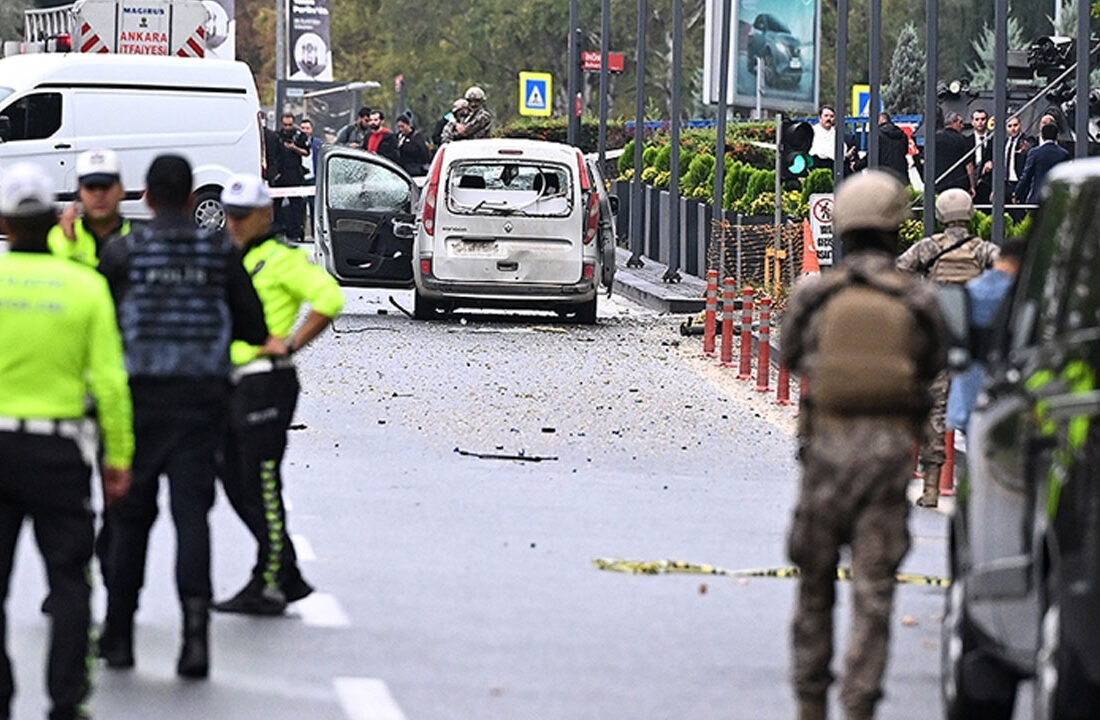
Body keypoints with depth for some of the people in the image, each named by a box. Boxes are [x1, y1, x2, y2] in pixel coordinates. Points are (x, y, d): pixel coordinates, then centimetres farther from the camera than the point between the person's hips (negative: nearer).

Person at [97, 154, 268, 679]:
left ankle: (119, 635, 15)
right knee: (192, 513, 0)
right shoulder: (219, 252, 2)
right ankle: (195, 629, -15)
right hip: (200, 399, 1)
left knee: (129, 516, 10)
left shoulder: (122, 253, -4)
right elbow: (253, 327, 3)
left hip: (139, 398, -1)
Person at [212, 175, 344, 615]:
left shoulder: (280, 260, -8)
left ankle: (268, 586, -2)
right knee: (235, 485, 11)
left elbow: (329, 298, -19)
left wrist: (290, 344, -18)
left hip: (266, 381, -9)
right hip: (231, 384, 9)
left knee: (261, 486, -8)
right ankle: (291, 579, 19)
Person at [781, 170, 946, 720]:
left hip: (828, 446, 1)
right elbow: (932, 366, 13)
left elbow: (790, 355, 14)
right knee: (874, 586, 1)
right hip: (891, 447, 0)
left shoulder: (814, 295, -3)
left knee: (816, 581, 14)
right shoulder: (919, 302, -2)